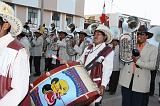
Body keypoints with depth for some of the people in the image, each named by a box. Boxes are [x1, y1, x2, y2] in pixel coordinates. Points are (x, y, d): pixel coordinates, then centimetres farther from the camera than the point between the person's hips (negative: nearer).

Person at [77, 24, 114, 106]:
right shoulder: (88, 48, 12)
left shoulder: (109, 51, -7)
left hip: (95, 84, -5)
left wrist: (103, 85, -24)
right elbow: (81, 60, 20)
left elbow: (107, 70, -14)